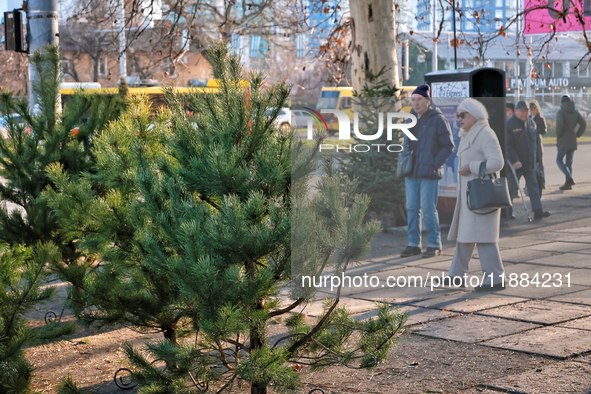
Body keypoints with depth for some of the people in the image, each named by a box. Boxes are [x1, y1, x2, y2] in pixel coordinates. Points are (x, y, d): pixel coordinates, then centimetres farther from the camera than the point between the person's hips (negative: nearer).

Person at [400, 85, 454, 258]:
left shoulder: (438, 119, -6)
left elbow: (448, 146, -6)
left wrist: (435, 165, -13)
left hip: (428, 173, -6)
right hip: (411, 173, 6)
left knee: (428, 208, -6)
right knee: (412, 208, 6)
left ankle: (435, 245, 5)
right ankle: (414, 244, 13)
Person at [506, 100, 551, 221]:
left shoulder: (531, 123, 9)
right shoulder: (510, 124, -11)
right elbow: (508, 145, -17)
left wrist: (535, 158, 15)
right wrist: (514, 160, -22)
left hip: (530, 163, 6)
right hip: (516, 163, -6)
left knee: (533, 185, 1)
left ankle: (538, 211, -1)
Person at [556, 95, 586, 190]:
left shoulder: (561, 112, -7)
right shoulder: (575, 112, 10)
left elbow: (559, 123, -23)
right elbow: (583, 123, 3)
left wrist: (558, 135, -10)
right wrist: (577, 135, 8)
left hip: (563, 141, -6)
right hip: (573, 141, 6)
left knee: (559, 160, 1)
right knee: (569, 161, 11)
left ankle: (569, 178, -18)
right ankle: (568, 184, 9)